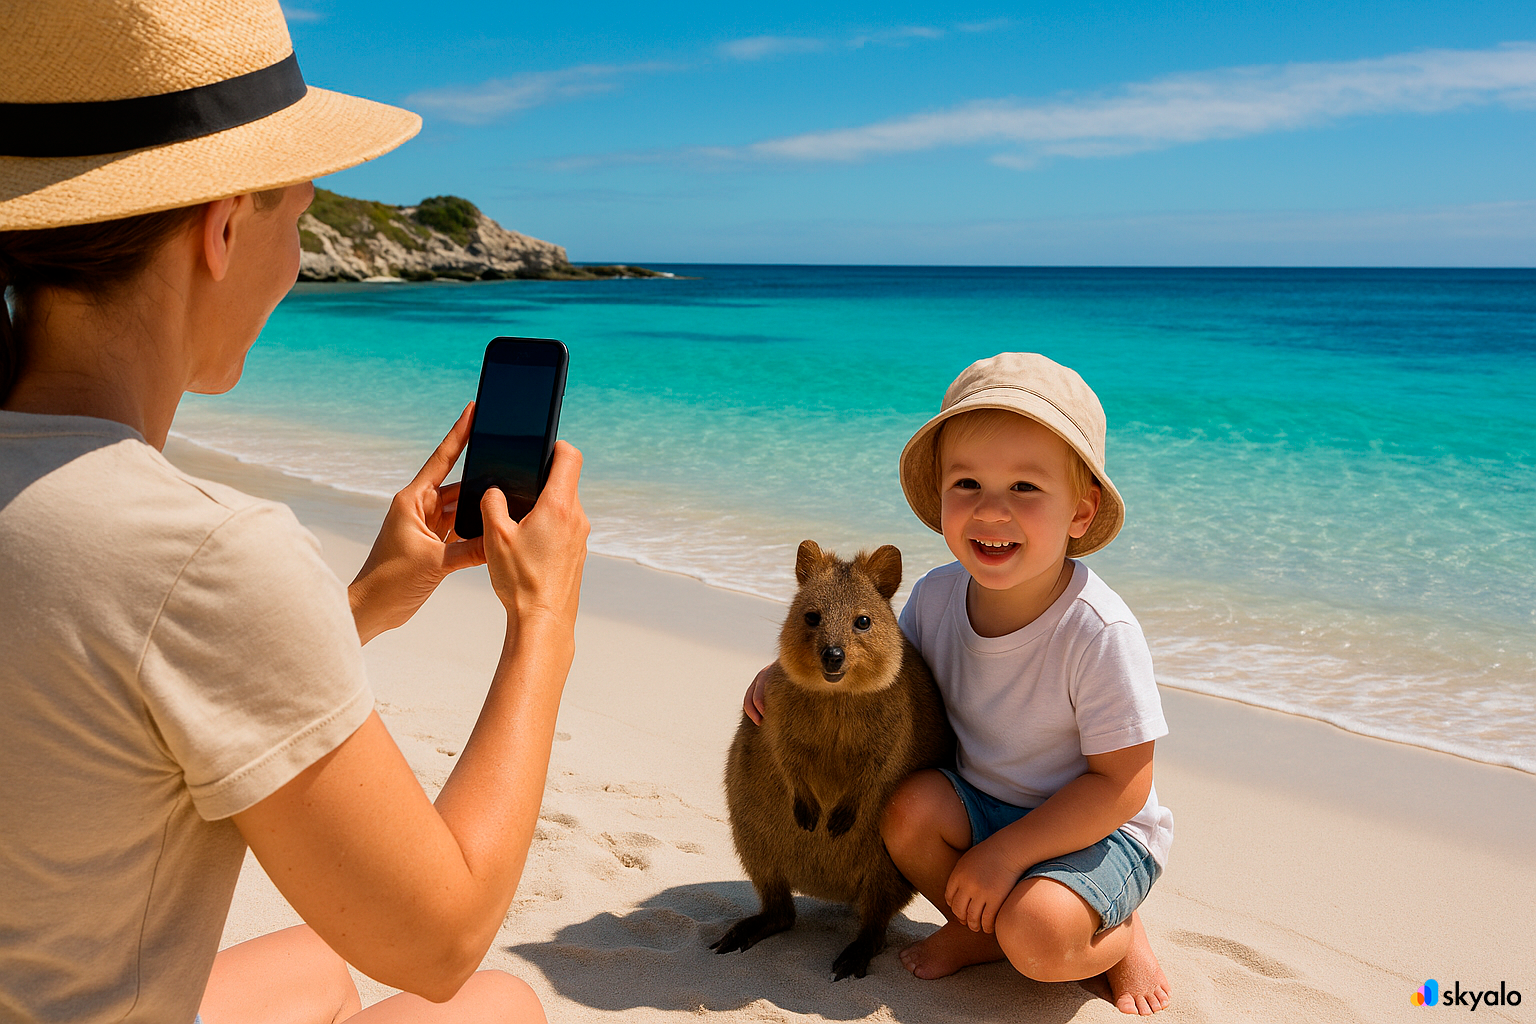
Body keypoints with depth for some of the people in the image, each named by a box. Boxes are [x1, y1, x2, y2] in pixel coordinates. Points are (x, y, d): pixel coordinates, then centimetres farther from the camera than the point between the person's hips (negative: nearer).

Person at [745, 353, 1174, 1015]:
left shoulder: (1100, 631, -29)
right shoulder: (937, 595, -13)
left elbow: (1122, 784, -22)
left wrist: (1006, 852, -23)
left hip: (1095, 831, -5)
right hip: (983, 805, 5)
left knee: (1036, 937, -29)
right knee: (909, 807, -23)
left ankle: (1118, 939, 6)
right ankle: (980, 931, 4)